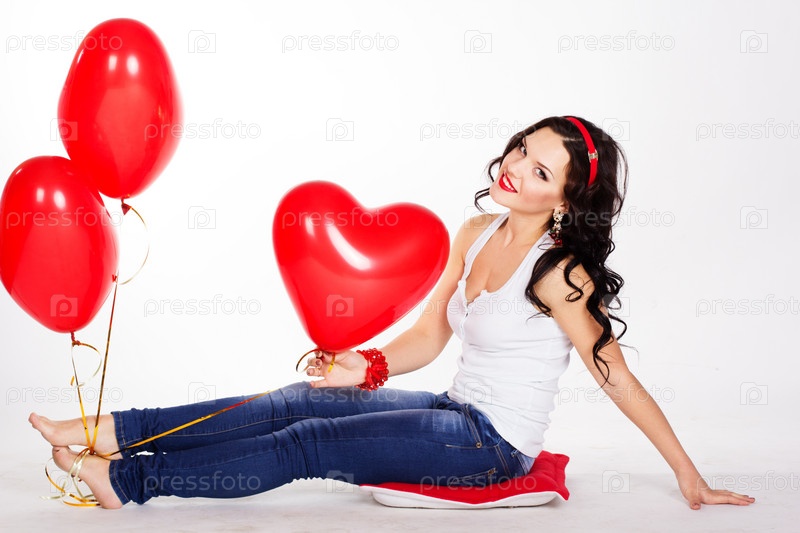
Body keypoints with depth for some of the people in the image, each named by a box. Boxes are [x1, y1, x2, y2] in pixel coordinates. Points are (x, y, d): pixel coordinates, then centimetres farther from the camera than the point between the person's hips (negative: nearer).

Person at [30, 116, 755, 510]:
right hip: (457, 412, 7)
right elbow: (428, 337, 8)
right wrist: (367, 368, -10)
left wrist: (689, 477, -11)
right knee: (298, 403, -5)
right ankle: (113, 431, -4)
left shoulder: (559, 273, -18)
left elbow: (619, 379, -13)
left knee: (310, 444, -14)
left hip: (495, 445, -7)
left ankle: (125, 480, -9)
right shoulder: (476, 234, 4)